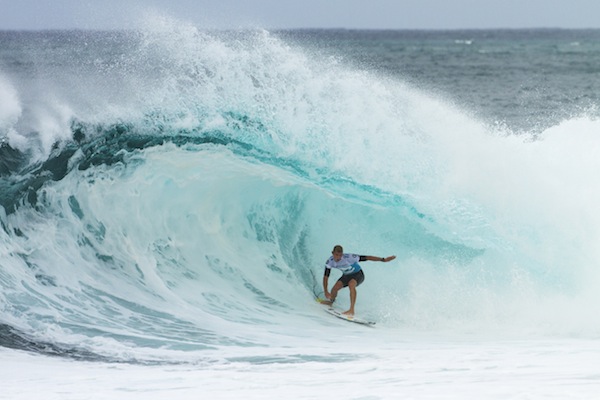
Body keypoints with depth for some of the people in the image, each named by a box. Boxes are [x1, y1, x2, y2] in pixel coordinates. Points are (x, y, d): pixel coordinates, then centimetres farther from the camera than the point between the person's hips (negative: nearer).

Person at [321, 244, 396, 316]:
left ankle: (351, 310, -37)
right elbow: (325, 277, -16)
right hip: (346, 275, 4)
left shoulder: (348, 258, -34)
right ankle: (330, 301, 23)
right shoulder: (330, 262, -21)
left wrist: (383, 259, -32)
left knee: (351, 284, -35)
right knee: (335, 288, -14)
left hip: (358, 274, -4)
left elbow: (367, 258, -32)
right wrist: (326, 292, -27)